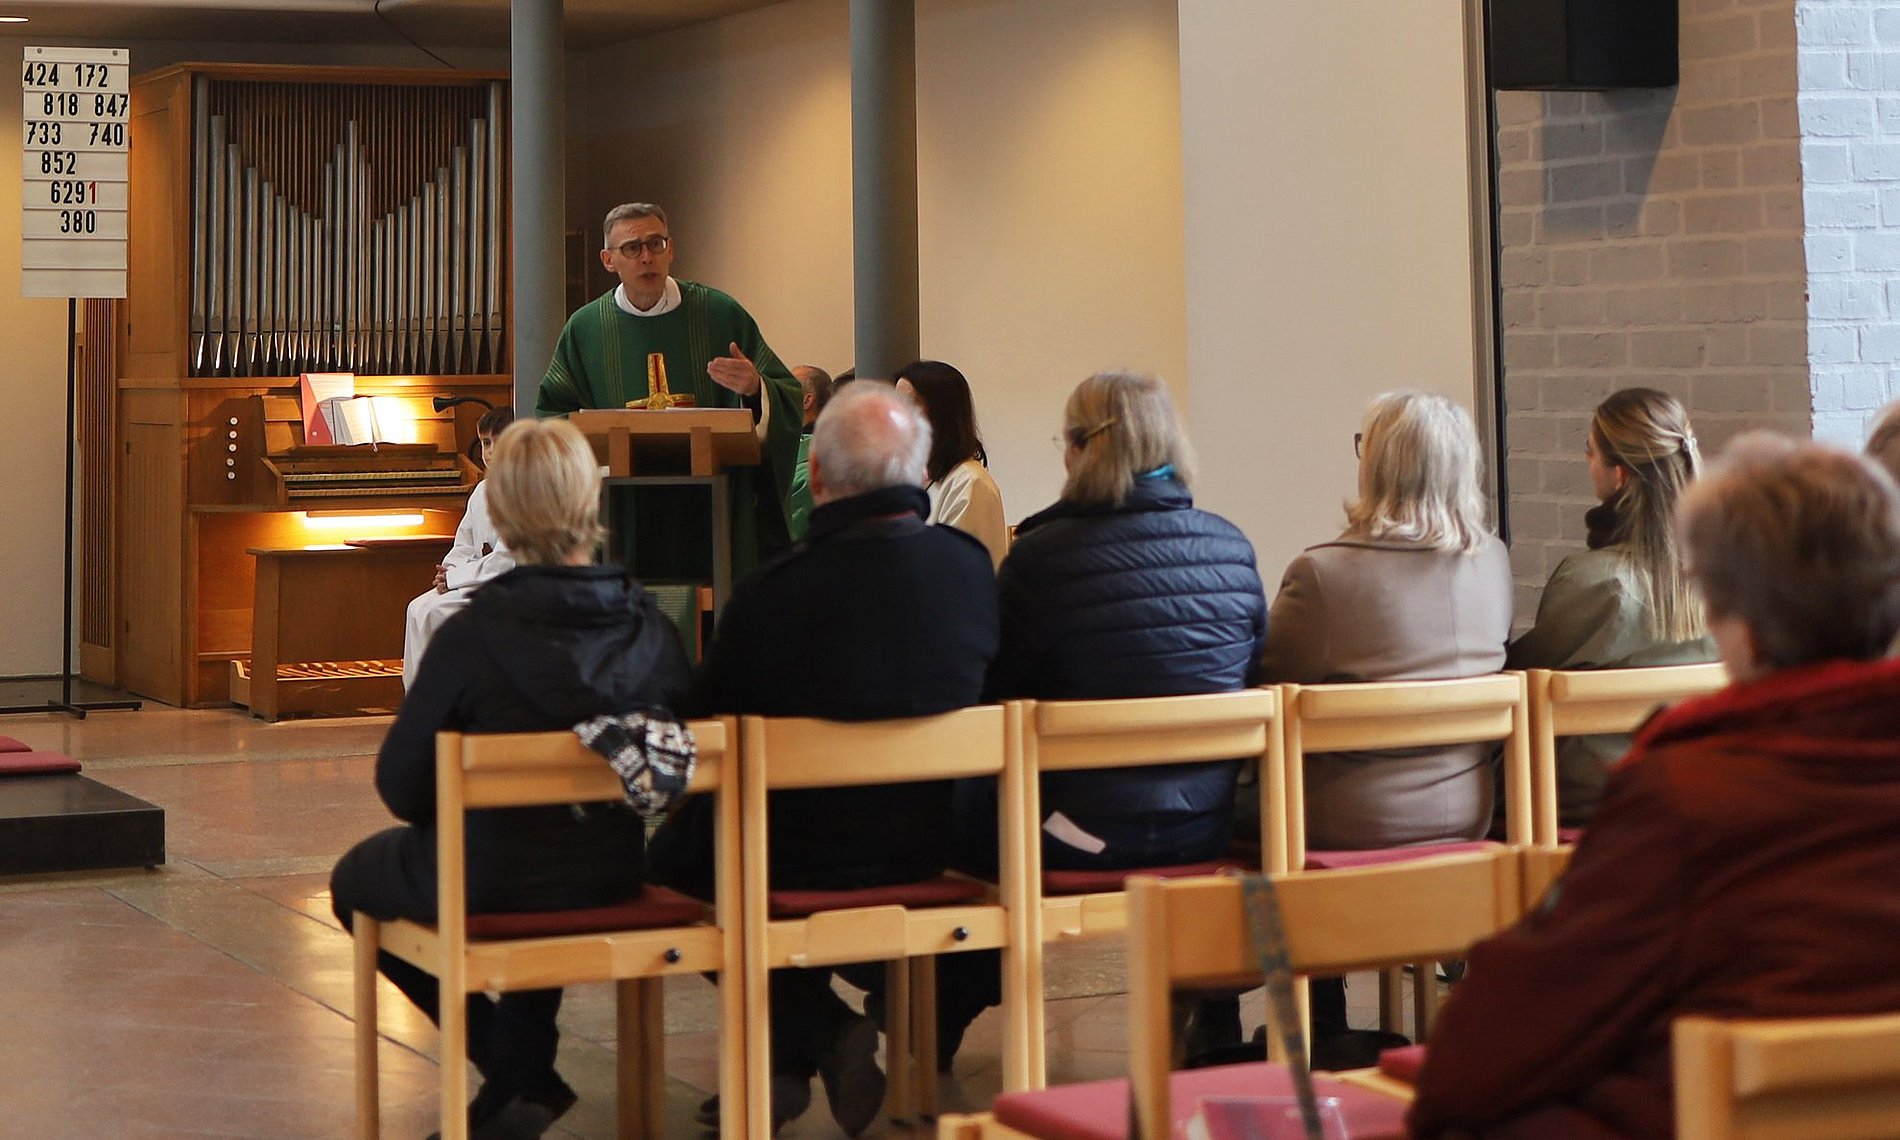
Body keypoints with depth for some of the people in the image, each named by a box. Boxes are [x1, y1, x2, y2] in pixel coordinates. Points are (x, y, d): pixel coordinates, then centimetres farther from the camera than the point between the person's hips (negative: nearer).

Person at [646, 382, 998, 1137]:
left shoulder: (769, 594, -21)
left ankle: (810, 1036, 15)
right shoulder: (969, 568, -9)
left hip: (794, 857, -5)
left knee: (674, 847, 24)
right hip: (930, 848, 5)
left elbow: (702, 728, -7)